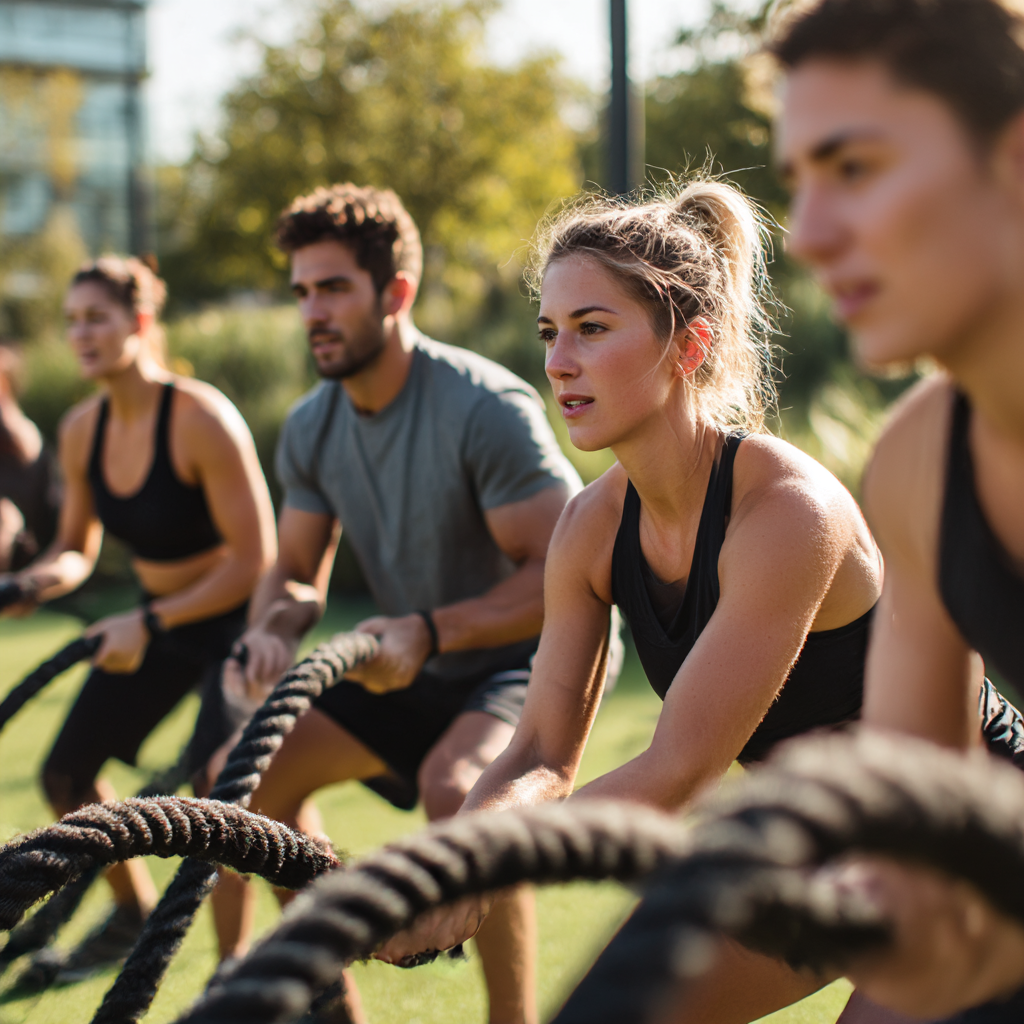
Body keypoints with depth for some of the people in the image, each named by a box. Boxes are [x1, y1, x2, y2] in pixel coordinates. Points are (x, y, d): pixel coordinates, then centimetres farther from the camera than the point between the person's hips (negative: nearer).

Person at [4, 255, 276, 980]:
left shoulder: (200, 418, -24)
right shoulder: (82, 430, -3)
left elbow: (255, 559, -23)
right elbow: (78, 545, 12)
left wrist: (150, 624, -24)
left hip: (234, 619, -7)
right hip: (157, 622, 8)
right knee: (67, 775, 10)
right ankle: (134, 912, 36)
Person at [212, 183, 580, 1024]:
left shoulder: (485, 407, -25)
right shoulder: (311, 429, -2)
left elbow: (563, 576, -26)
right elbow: (296, 572, 7)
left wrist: (430, 631, -34)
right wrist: (273, 627, -17)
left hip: (532, 653, -8)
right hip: (416, 669, 8)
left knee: (454, 786, -35)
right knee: (254, 768, 1)